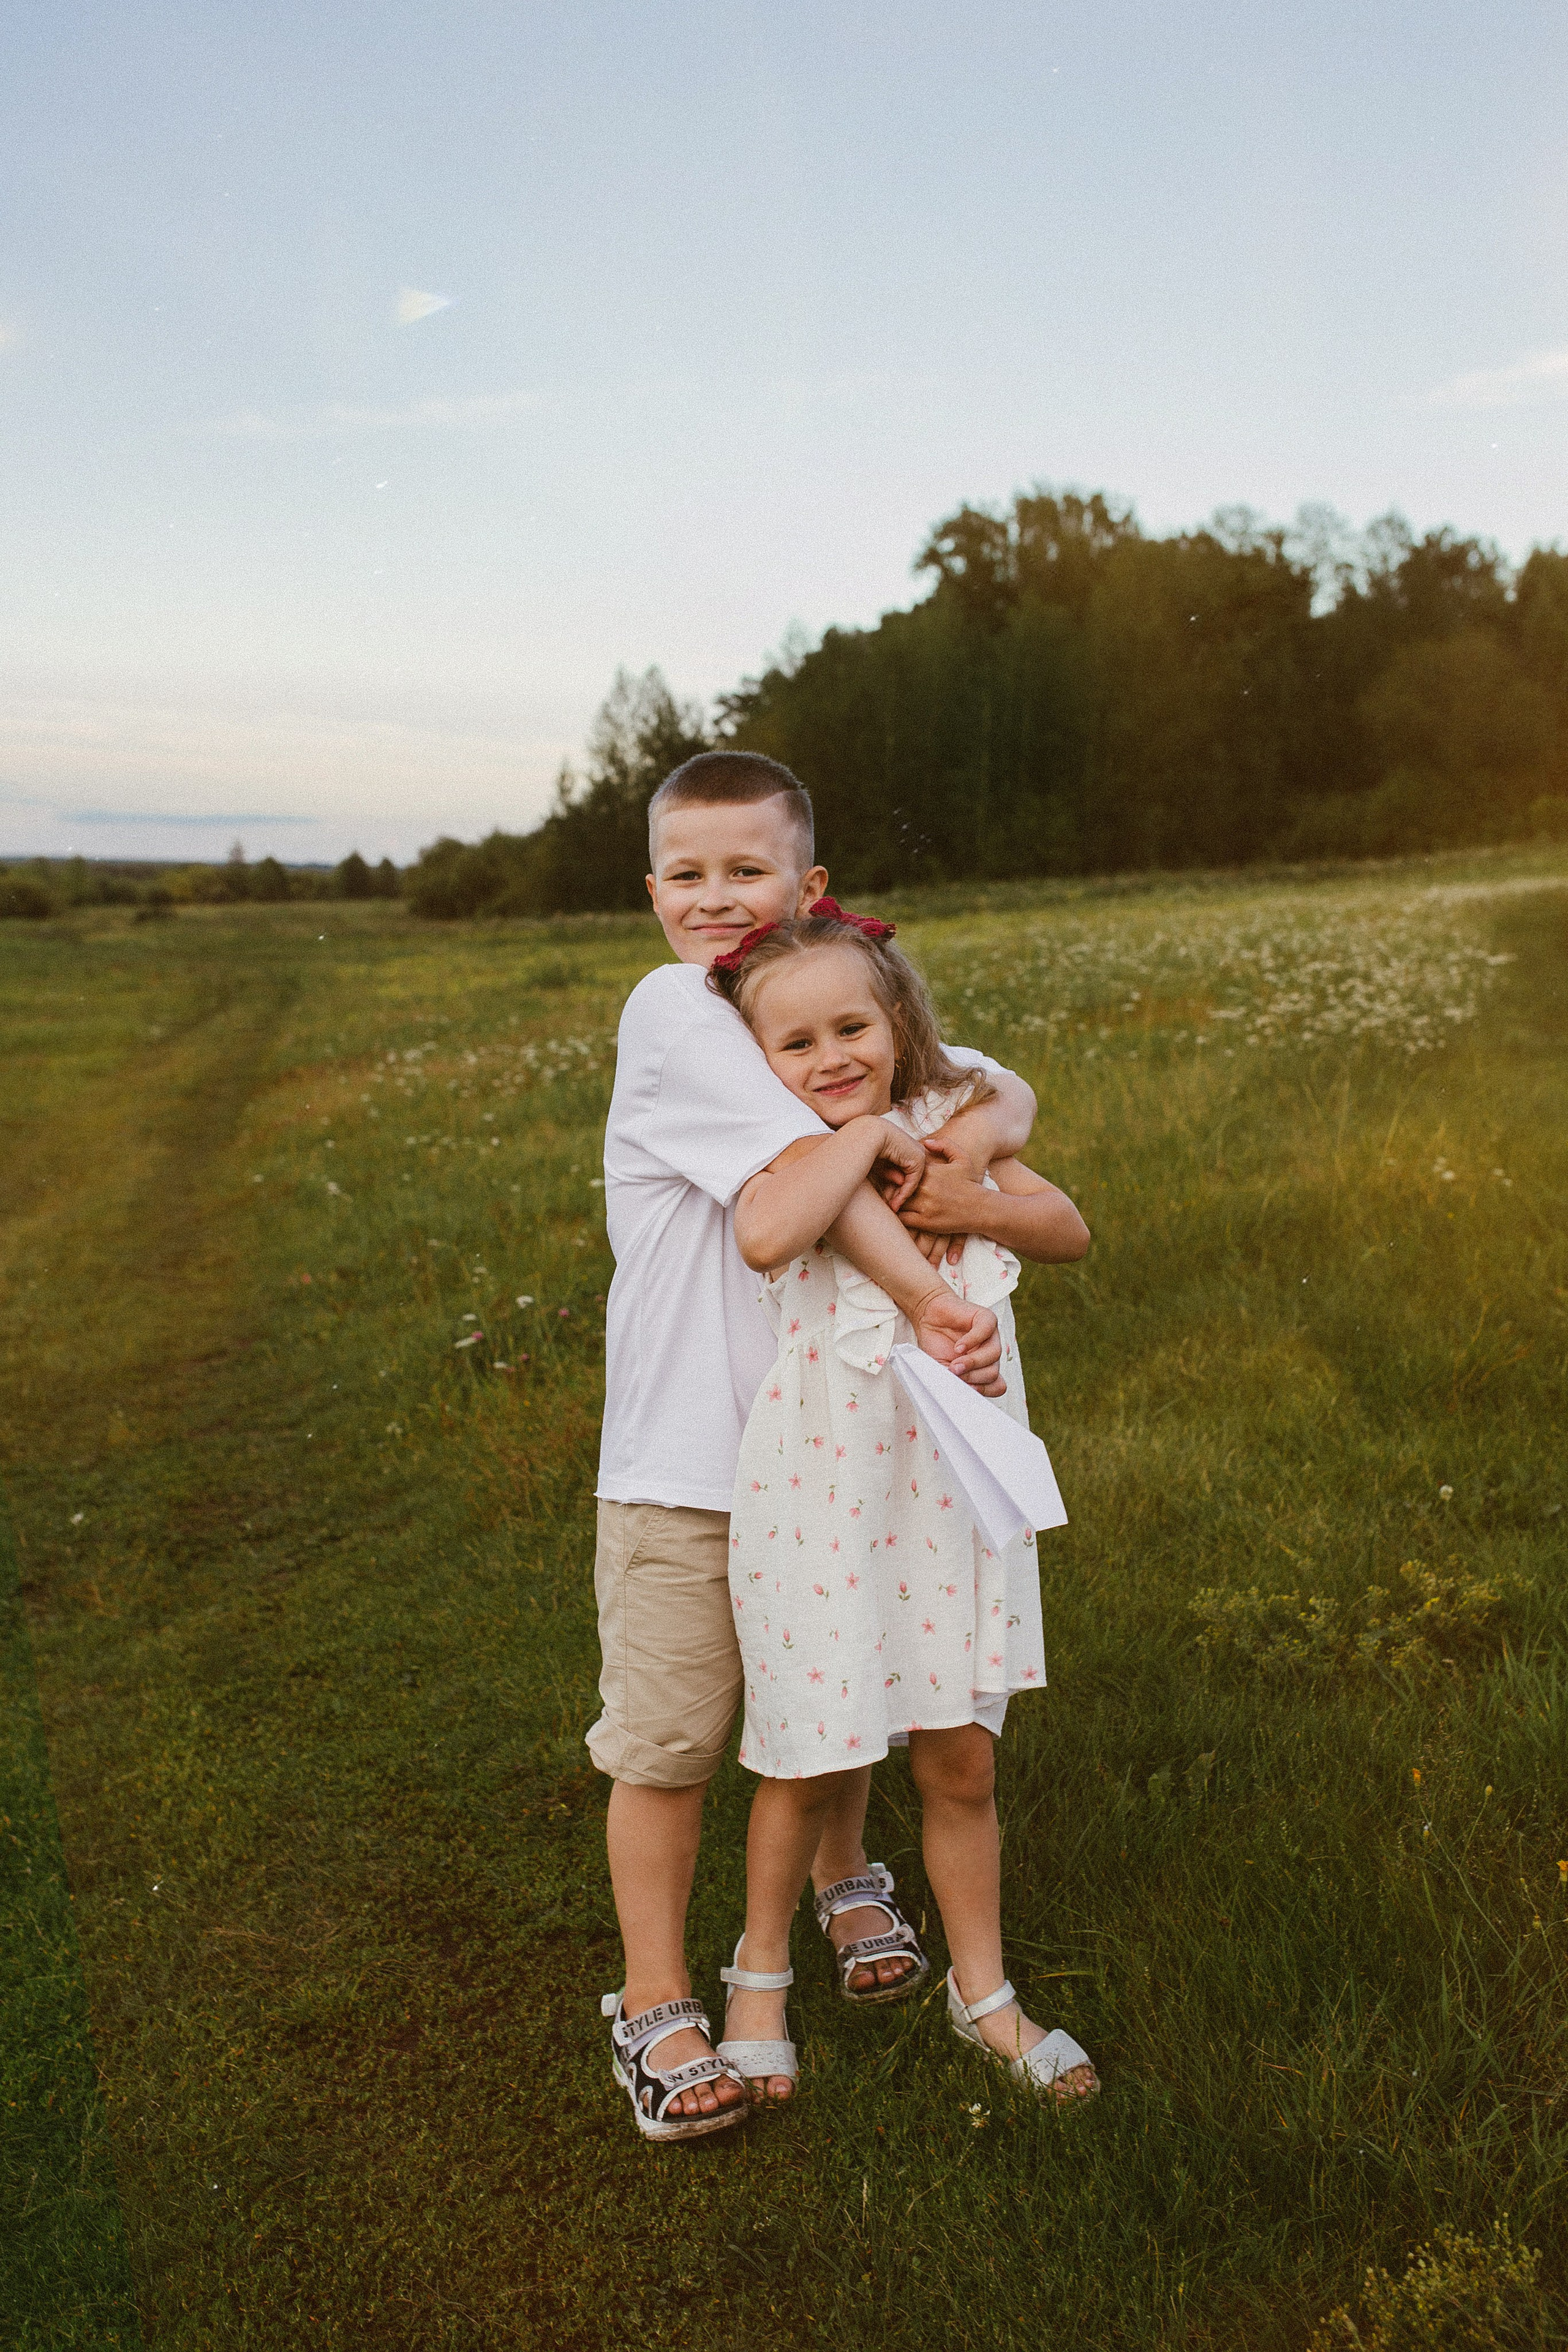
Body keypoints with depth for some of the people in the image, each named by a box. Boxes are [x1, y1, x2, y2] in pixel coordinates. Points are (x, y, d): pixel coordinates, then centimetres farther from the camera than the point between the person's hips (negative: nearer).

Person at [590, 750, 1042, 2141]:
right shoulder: (674, 1009, -14)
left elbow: (1004, 1089, 9)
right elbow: (806, 1172, -23)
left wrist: (978, 1128, -15)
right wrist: (932, 1302, -27)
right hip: (687, 1451, -5)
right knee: (667, 1736, 4)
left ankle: (847, 1882, 50)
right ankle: (655, 2006, 23)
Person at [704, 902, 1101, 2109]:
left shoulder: (947, 1121, 3)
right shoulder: (789, 1156, -11)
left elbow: (1071, 1228, 4)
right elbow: (766, 1234, -34)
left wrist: (975, 1206, -15)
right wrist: (865, 1134, -22)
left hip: (948, 1491, 4)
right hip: (821, 1498, -3)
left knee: (961, 1761, 14)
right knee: (811, 1767, 11)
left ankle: (983, 1989, 36)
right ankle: (762, 1967, 37)